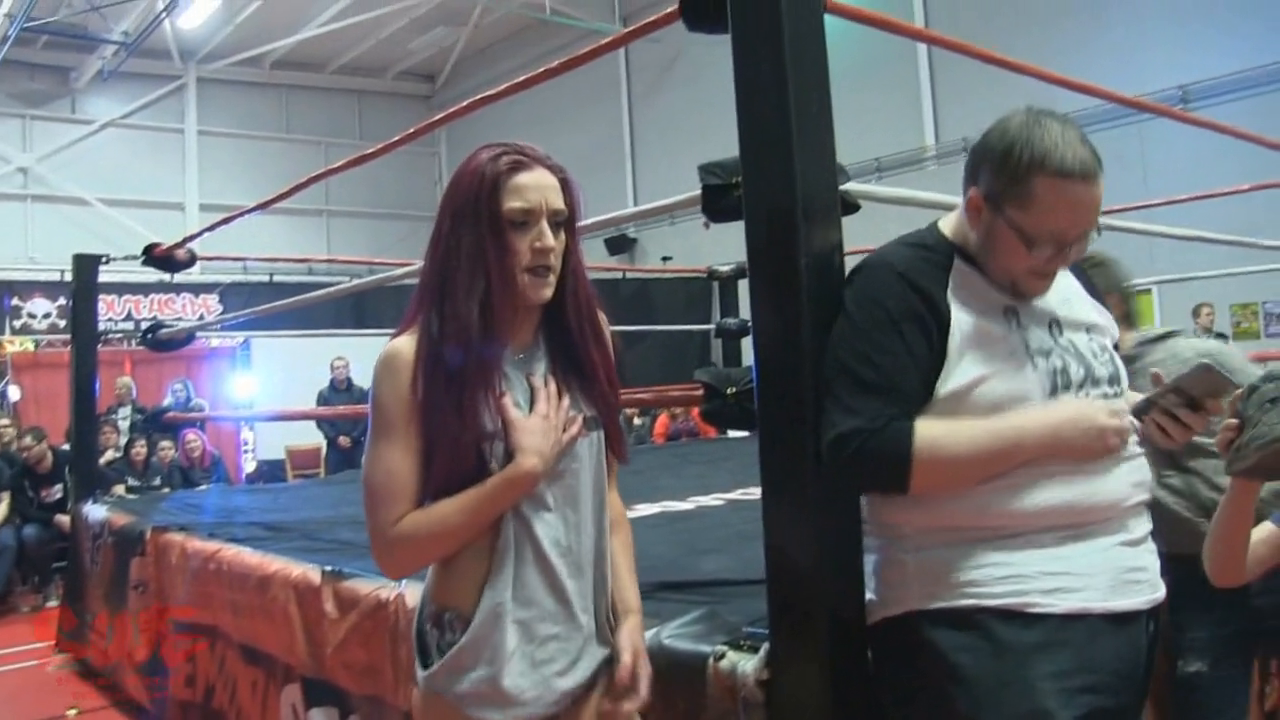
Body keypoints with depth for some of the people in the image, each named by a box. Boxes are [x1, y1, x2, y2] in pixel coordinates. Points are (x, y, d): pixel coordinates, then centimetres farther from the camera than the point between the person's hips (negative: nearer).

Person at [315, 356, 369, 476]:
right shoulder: (324, 394, 3)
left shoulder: (360, 392, 5)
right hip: (334, 447, -1)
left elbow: (365, 418, 1)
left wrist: (353, 438, -10)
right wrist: (336, 438, -12)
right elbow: (321, 421, 0)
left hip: (356, 446, 1)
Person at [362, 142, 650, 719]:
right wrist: (524, 469, -19)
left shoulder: (584, 338, -1)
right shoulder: (416, 360, -13)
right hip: (478, 670, -3)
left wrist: (630, 615, -3)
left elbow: (606, 495, 6)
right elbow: (393, 548, -15)